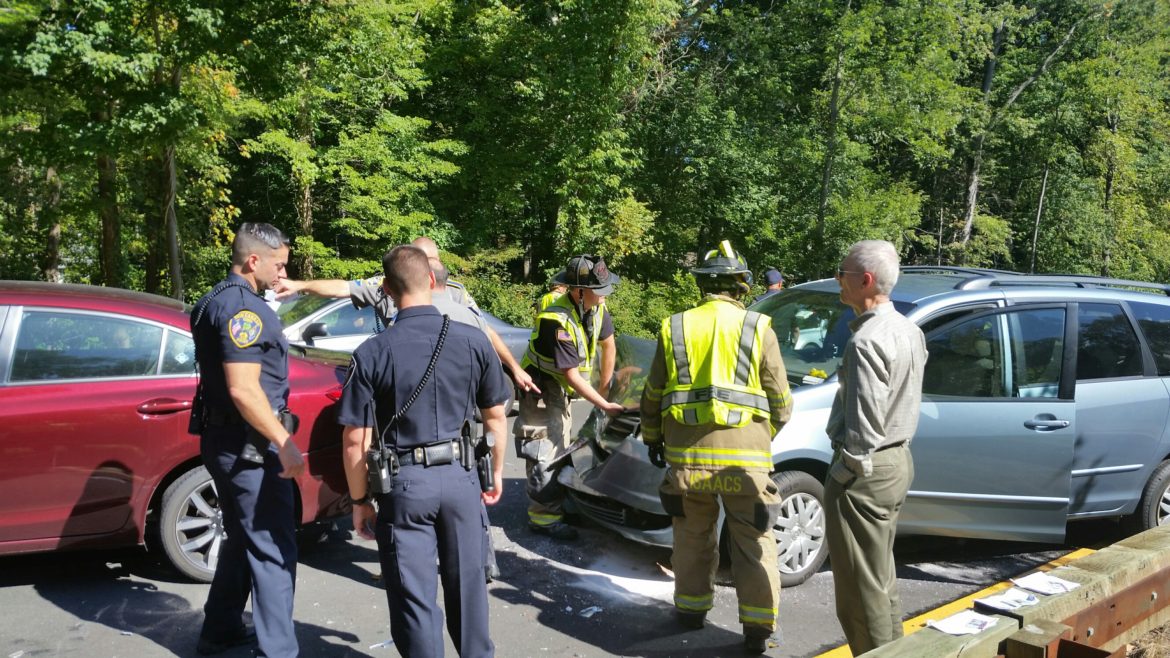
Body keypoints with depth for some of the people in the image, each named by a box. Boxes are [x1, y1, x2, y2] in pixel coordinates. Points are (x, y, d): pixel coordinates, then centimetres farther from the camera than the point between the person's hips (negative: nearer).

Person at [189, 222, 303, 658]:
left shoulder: (216, 301, 14)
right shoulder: (244, 306, -18)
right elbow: (244, 390, -25)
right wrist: (285, 443, -22)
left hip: (224, 441, 11)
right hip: (248, 446, -11)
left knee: (243, 538, 22)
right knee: (273, 550, -5)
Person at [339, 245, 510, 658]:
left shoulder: (371, 354, -11)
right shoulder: (473, 341, -4)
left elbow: (355, 442, -9)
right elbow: (495, 417, 5)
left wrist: (360, 501, 3)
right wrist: (496, 473, 18)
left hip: (404, 484, -2)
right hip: (460, 478, 3)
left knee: (414, 596, 10)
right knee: (467, 583, 20)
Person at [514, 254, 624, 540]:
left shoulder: (597, 307, -9)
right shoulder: (557, 321, -32)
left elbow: (609, 345, 7)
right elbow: (572, 375, -28)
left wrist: (604, 389, 11)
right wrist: (604, 405, -24)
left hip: (561, 389, 9)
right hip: (541, 387, -9)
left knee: (560, 447, 18)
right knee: (544, 450, -10)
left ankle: (556, 504, 31)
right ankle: (544, 516, -1)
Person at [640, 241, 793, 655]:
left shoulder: (674, 328, 3)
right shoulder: (758, 329, -2)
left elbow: (652, 396, 10)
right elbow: (781, 403, 3)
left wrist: (652, 438, 26)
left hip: (686, 453, 2)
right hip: (745, 453, -2)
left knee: (693, 536, 19)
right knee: (753, 543, 9)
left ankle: (691, 609, 32)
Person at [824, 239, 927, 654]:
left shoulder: (867, 341, -22)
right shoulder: (909, 330, 9)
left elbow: (864, 424, -23)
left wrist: (844, 470, -14)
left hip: (866, 470, -10)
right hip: (898, 461, 10)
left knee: (860, 587, 2)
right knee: (882, 577, 22)